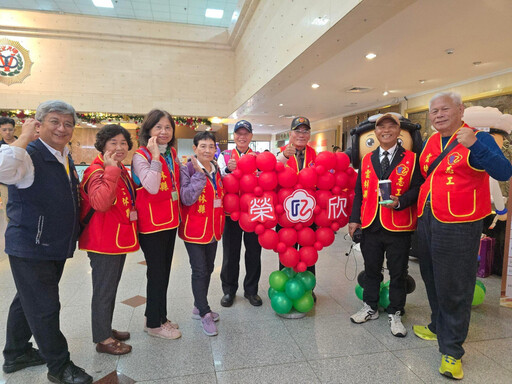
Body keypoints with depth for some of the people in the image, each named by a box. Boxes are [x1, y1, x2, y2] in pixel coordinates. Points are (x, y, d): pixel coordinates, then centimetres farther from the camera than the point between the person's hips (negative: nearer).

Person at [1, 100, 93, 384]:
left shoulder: (66, 159, 10)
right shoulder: (29, 155, -16)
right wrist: (25, 137, -28)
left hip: (55, 247, 9)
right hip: (29, 248, -8)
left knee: (28, 302, 23)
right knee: (44, 308, 3)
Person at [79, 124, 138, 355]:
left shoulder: (122, 171, 12)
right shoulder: (97, 171, -16)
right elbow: (101, 202, -34)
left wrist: (133, 213, 11)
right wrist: (111, 170, -31)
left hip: (120, 239, 9)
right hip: (104, 241, -9)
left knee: (111, 287, 20)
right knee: (104, 289, 4)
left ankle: (106, 329, 37)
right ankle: (102, 339, 20)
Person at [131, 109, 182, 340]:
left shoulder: (172, 154, 10)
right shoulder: (141, 156, -11)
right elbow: (152, 187, -26)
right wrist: (155, 156, -23)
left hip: (170, 221, 7)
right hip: (151, 223, -7)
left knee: (164, 271, 17)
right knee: (157, 273, 3)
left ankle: (160, 317, 33)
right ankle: (153, 324, 21)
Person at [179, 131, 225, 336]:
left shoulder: (217, 170, 9)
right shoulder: (187, 169, -11)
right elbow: (187, 198, -23)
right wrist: (199, 173, -25)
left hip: (213, 228, 7)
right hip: (194, 229, -7)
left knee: (208, 269, 15)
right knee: (199, 270, -2)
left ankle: (199, 307, 32)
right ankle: (205, 314, 13)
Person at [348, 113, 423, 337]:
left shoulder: (411, 159, 0)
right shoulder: (367, 160, 9)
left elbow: (418, 188, -5)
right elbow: (359, 191, 8)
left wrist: (399, 201, -22)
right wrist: (354, 219, 3)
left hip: (399, 228, -3)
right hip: (370, 226, 3)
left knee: (398, 273, 9)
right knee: (371, 270, 15)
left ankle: (394, 315, 26)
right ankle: (370, 308, 33)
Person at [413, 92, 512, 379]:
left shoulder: (478, 139, -8)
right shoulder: (431, 143, 10)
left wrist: (475, 146, -33)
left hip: (458, 226, -7)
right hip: (427, 223, 7)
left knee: (454, 288, 3)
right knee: (432, 281, 20)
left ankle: (452, 350, 19)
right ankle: (439, 328, 42)